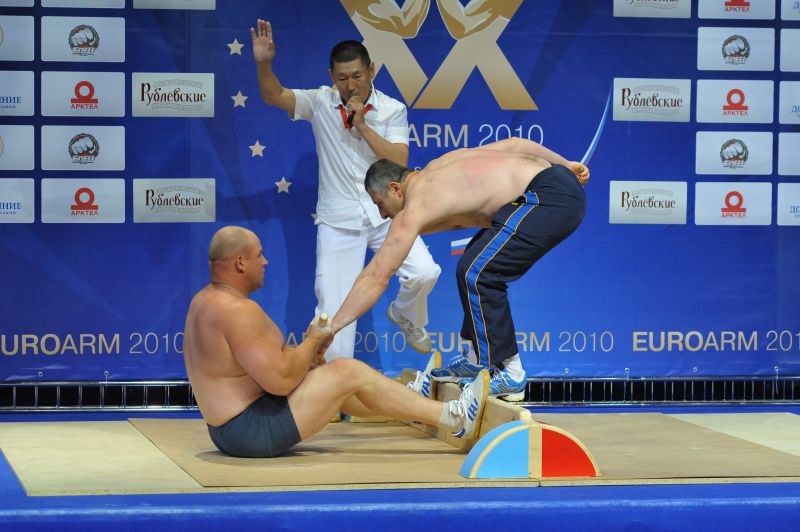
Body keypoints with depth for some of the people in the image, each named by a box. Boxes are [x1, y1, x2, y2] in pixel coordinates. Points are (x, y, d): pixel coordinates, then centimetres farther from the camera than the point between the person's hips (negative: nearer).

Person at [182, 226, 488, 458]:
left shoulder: (205, 301, 11)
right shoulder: (238, 311, -23)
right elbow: (280, 380, -25)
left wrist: (303, 355, 6)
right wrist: (312, 341, -7)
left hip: (228, 429, 11)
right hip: (254, 430, -11)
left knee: (322, 376, 25)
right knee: (349, 372, -6)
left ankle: (410, 404, 41)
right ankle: (453, 418, 3)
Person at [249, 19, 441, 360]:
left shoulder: (392, 110, -2)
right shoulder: (320, 102, -2)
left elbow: (399, 162, -13)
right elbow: (273, 96, -14)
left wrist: (362, 125, -17)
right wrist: (264, 63, -33)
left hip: (385, 214, 0)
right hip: (338, 221, 0)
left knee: (425, 272, -19)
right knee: (333, 308, -1)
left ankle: (405, 318, 15)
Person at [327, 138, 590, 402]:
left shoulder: (415, 208, -5)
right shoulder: (438, 166, 19)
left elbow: (375, 278, -5)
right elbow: (513, 144, 21)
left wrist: (330, 328, -2)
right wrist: (566, 165, 27)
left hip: (552, 200, -10)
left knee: (476, 273, -10)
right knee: (479, 263, 21)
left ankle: (510, 375, -4)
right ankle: (478, 359, 29)